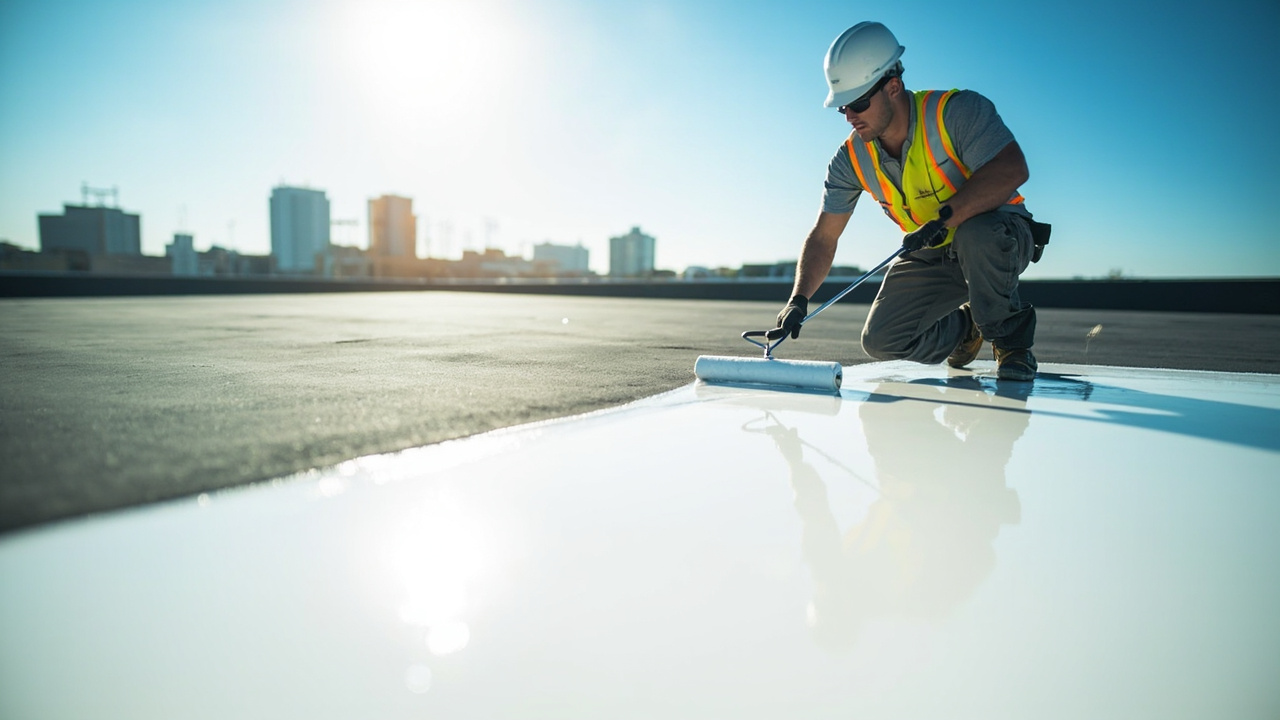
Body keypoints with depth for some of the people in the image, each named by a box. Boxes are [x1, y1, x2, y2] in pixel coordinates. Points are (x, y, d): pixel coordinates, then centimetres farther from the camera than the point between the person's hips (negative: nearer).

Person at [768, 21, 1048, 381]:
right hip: (934, 258, 5)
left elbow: (1012, 170, -32)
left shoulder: (957, 109, -21)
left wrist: (946, 217, -40)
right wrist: (799, 299, -21)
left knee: (976, 233, -40)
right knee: (880, 341, -9)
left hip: (1002, 236, -4)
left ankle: (1011, 338, -13)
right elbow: (823, 237, -8)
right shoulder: (850, 160, -9)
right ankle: (965, 326, 21)